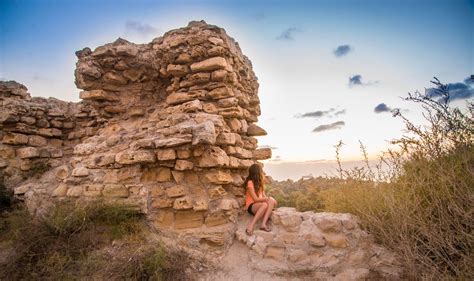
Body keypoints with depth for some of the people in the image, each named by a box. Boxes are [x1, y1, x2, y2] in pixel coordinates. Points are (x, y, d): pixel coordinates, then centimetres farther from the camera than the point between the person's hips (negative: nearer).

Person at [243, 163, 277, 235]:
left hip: (260, 204, 7)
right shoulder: (250, 182, -12)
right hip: (251, 206, -7)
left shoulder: (259, 183, 14)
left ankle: (263, 223, -31)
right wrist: (268, 198, -10)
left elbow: (263, 196, 8)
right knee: (264, 205, -37)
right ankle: (251, 224, -30)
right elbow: (255, 199, -16)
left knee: (272, 201, -24)